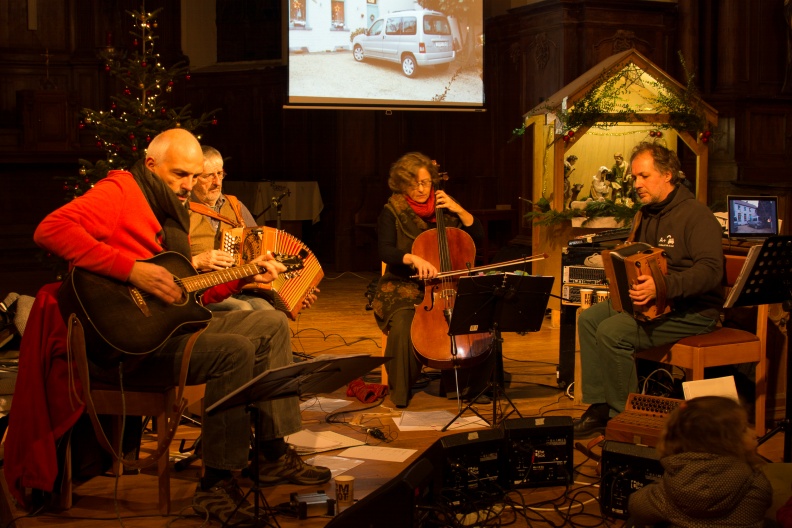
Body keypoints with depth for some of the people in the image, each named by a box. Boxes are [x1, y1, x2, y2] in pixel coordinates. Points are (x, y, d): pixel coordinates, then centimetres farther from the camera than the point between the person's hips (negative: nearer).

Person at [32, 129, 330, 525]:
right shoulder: (121, 191, -9)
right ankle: (216, 485, -18)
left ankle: (274, 454, 10)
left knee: (271, 325, 10)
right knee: (234, 351, -28)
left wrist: (244, 277, 9)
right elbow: (50, 229, -28)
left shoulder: (172, 211, 20)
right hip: (121, 342, -10)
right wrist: (132, 269, -30)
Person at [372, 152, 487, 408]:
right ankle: (400, 391, -12)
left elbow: (478, 236, 5)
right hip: (404, 288, -3)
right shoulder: (392, 212, -3)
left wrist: (459, 210, -9)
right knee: (402, 328, -33)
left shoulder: (444, 207, 7)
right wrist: (413, 258, -35)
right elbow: (385, 251, -17)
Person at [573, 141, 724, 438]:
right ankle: (598, 407, -5)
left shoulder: (696, 215, -13)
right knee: (590, 318, -4)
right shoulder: (646, 215, 16)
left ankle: (623, 417, -11)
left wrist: (662, 287, -38)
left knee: (612, 332, -24)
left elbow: (711, 270, -26)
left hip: (693, 311, -9)